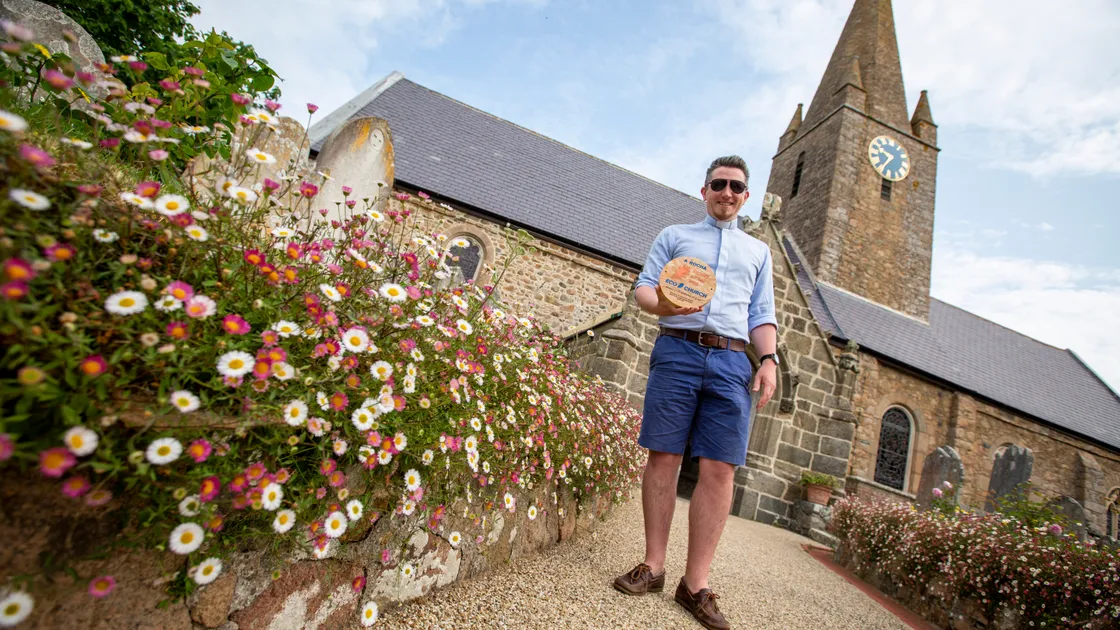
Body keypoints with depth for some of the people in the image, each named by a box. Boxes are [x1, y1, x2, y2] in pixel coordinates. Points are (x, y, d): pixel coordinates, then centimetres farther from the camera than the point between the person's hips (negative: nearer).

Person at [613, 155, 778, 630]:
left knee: (719, 470, -4)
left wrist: (769, 359, 1)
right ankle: (653, 567, 12)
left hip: (732, 361, 2)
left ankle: (696, 584, 5)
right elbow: (644, 287, 8)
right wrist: (661, 304, -14)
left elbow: (762, 315, 18)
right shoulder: (674, 236, 18)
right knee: (663, 457, -2)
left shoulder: (758, 250, 24)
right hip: (677, 350, -1)